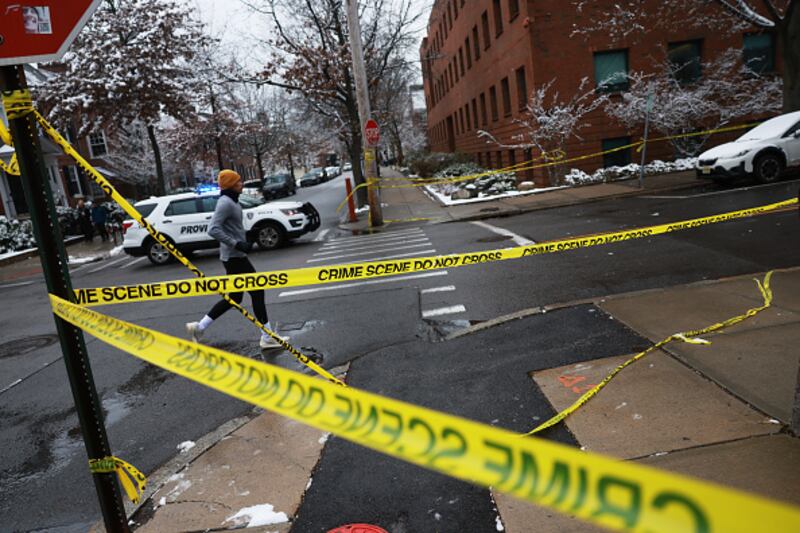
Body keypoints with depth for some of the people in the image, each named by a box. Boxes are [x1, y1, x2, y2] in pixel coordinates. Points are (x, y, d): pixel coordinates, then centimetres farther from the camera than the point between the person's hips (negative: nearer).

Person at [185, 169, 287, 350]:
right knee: (257, 292, -3)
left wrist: (245, 241, 15)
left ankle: (199, 327, 18)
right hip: (234, 257, -10)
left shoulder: (231, 201, 15)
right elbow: (213, 229, -26)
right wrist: (236, 244, -26)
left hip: (235, 256, 10)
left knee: (234, 297, 14)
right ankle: (267, 338, 6)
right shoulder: (225, 203, -16)